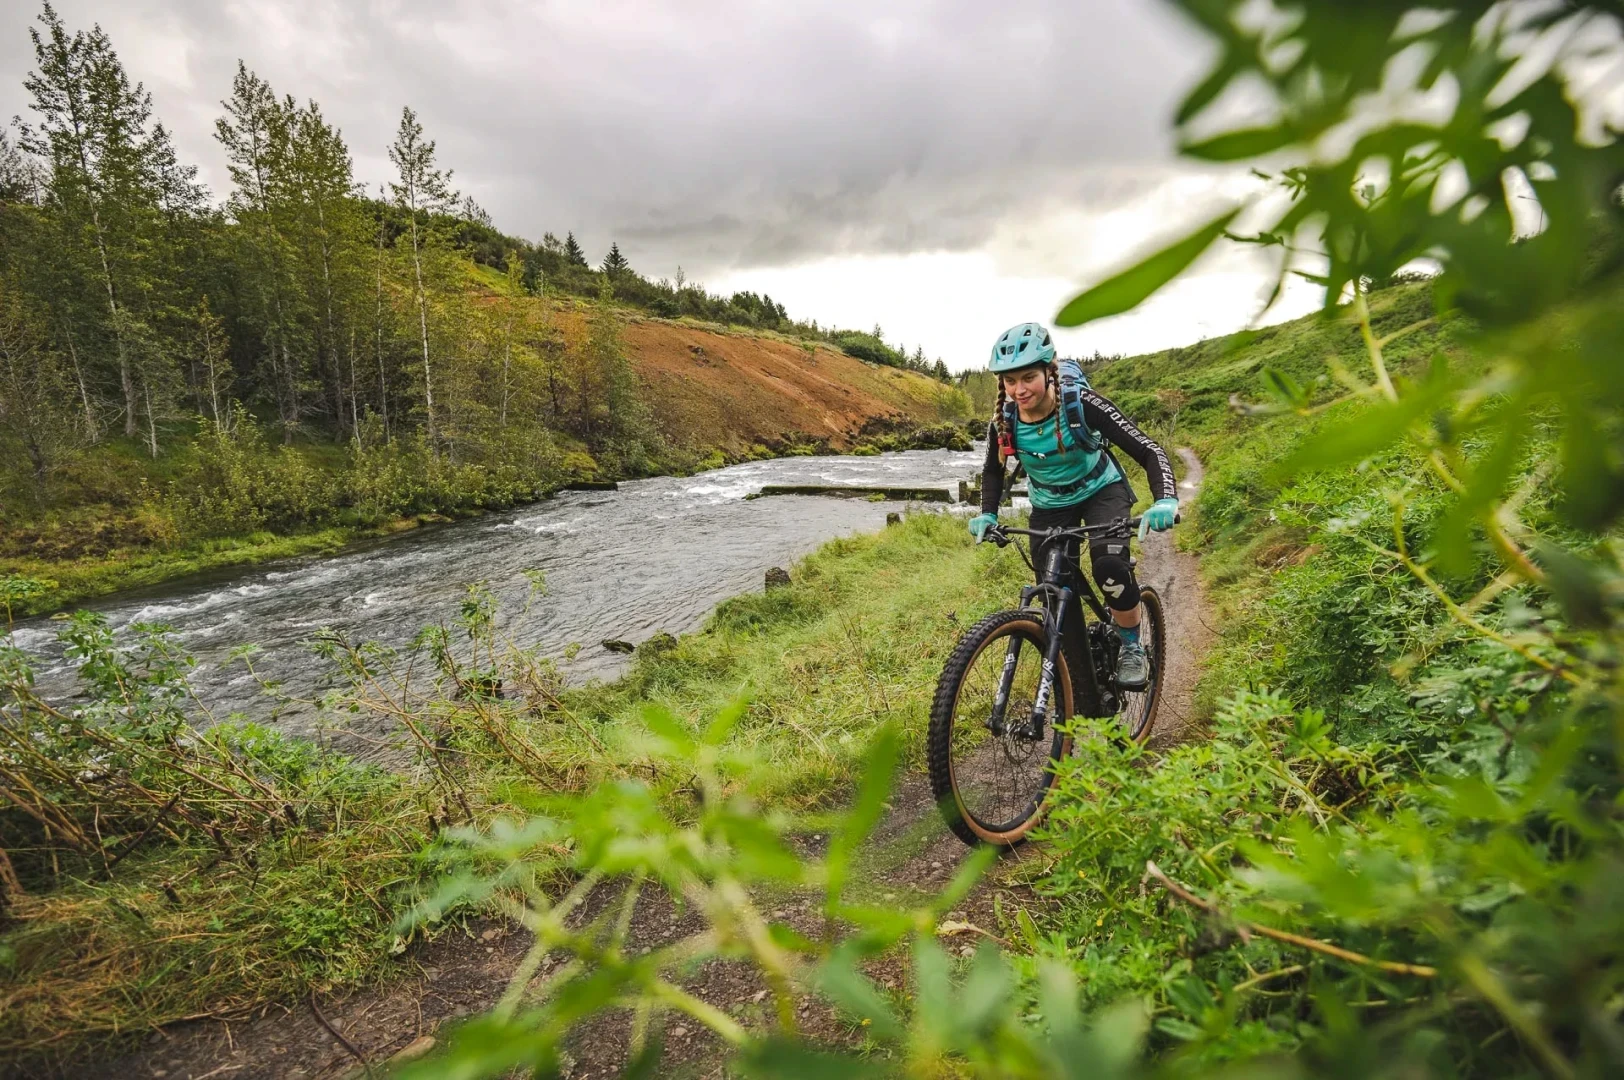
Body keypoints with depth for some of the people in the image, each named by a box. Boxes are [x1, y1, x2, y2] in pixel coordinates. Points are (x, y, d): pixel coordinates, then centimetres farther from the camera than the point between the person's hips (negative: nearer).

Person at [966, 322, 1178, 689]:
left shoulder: (1081, 403, -30)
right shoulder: (1003, 422, -20)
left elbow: (1149, 451, -31)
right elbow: (993, 471, 2)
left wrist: (1166, 500, -49)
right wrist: (987, 514, -15)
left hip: (1101, 491, -3)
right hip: (1049, 504, 3)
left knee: (1111, 567, -29)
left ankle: (1132, 649, -2)